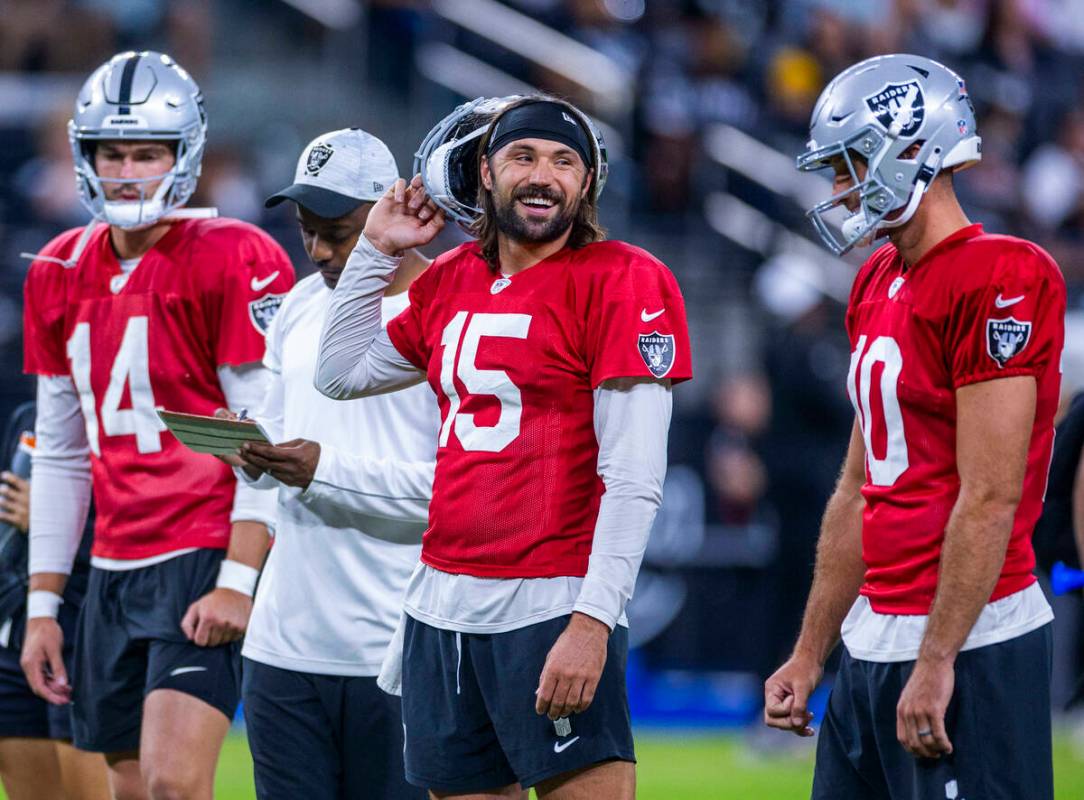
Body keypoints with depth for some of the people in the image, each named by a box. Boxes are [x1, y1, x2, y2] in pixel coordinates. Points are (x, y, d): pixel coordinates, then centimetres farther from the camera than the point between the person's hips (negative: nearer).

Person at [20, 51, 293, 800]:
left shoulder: (233, 261, -9)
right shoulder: (61, 275, 12)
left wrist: (238, 580, -18)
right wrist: (43, 604, 16)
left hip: (207, 560, -7)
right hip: (114, 571, 7)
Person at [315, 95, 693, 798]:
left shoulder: (625, 283, -8)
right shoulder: (450, 284, 13)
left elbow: (632, 477, -14)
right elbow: (341, 374, 29)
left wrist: (592, 622, -21)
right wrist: (377, 250, 19)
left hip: (554, 609, -7)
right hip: (444, 602, 7)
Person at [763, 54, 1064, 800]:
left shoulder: (1000, 282, -14)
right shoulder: (878, 287, 15)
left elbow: (989, 499, -18)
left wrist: (936, 661, -19)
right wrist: (809, 655, 20)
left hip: (968, 645, -9)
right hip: (874, 647, 9)